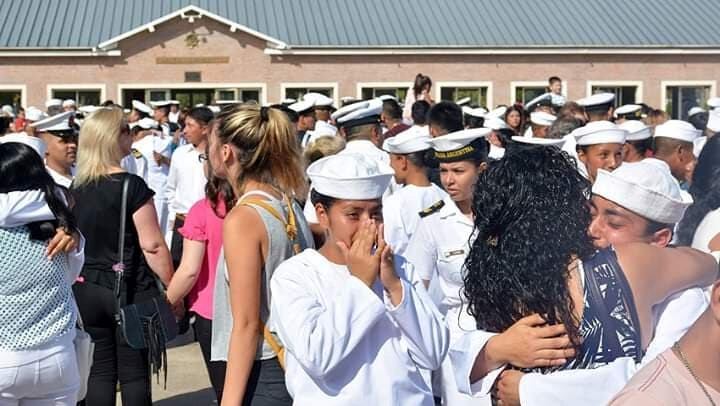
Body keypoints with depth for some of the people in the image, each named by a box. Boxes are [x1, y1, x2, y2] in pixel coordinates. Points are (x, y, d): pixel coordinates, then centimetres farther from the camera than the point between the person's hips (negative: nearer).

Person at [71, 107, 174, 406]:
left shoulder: (76, 187, 4)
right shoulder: (131, 185, -15)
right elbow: (152, 246, -16)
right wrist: (173, 288, -7)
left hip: (88, 288, 5)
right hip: (131, 290, -5)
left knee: (102, 367, 12)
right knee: (134, 371, 5)